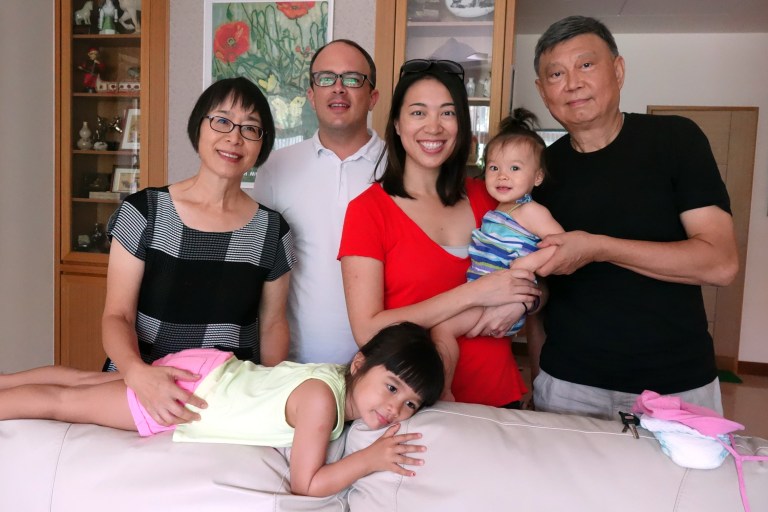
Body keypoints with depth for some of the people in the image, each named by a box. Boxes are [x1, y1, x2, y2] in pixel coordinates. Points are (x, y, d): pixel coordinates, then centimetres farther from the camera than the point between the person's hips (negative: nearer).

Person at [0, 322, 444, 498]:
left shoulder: (341, 377, -10)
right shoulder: (321, 397, -33)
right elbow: (305, 484, -30)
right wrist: (371, 458, -28)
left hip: (212, 371, 7)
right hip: (183, 396, -7)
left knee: (85, 380, 24)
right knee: (62, 402, 10)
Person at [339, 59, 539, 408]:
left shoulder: (484, 196, 2)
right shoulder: (368, 209, -9)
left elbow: (533, 279, 13)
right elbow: (367, 331, -16)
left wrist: (521, 301, -10)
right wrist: (474, 294, -20)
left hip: (497, 393, 3)